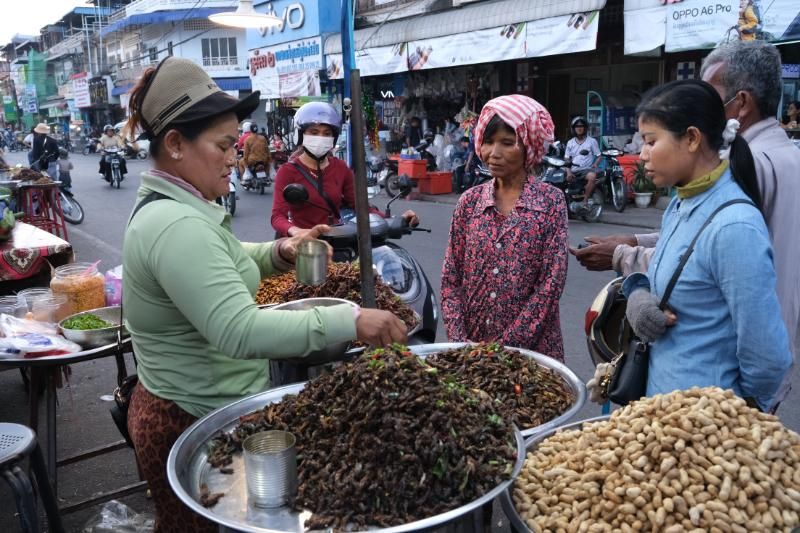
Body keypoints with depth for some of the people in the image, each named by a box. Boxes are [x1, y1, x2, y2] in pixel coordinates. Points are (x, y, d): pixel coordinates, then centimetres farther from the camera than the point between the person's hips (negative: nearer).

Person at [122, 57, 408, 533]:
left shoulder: (175, 208, 7)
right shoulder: (176, 225, -28)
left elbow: (220, 265, 21)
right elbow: (239, 332, -37)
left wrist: (280, 252, 1)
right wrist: (350, 322, -38)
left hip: (199, 407, 10)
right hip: (197, 423, -10)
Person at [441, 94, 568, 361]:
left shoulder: (550, 201, -6)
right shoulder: (469, 201, 2)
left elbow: (551, 283, -11)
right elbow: (451, 279, 2)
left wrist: (506, 345, -15)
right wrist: (459, 340, -10)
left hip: (532, 348, -2)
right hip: (470, 345, 2)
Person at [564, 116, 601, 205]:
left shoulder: (592, 141, 7)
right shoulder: (570, 143, 14)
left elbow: (598, 156, 10)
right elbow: (567, 159, 11)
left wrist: (595, 164, -12)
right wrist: (568, 172, -6)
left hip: (587, 169, -3)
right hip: (573, 170, 3)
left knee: (592, 176, -37)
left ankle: (585, 200, -29)